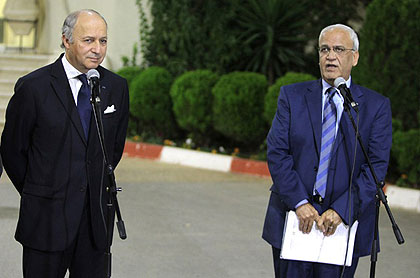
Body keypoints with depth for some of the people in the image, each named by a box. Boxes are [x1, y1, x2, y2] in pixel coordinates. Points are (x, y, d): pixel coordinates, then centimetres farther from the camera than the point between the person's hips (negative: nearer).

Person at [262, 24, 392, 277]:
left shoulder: (377, 106, 4)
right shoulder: (291, 96, 6)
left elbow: (377, 165, -3)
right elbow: (277, 153, -1)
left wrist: (341, 211, -13)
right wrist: (299, 203, -13)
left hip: (345, 220, -1)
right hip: (294, 217, 1)